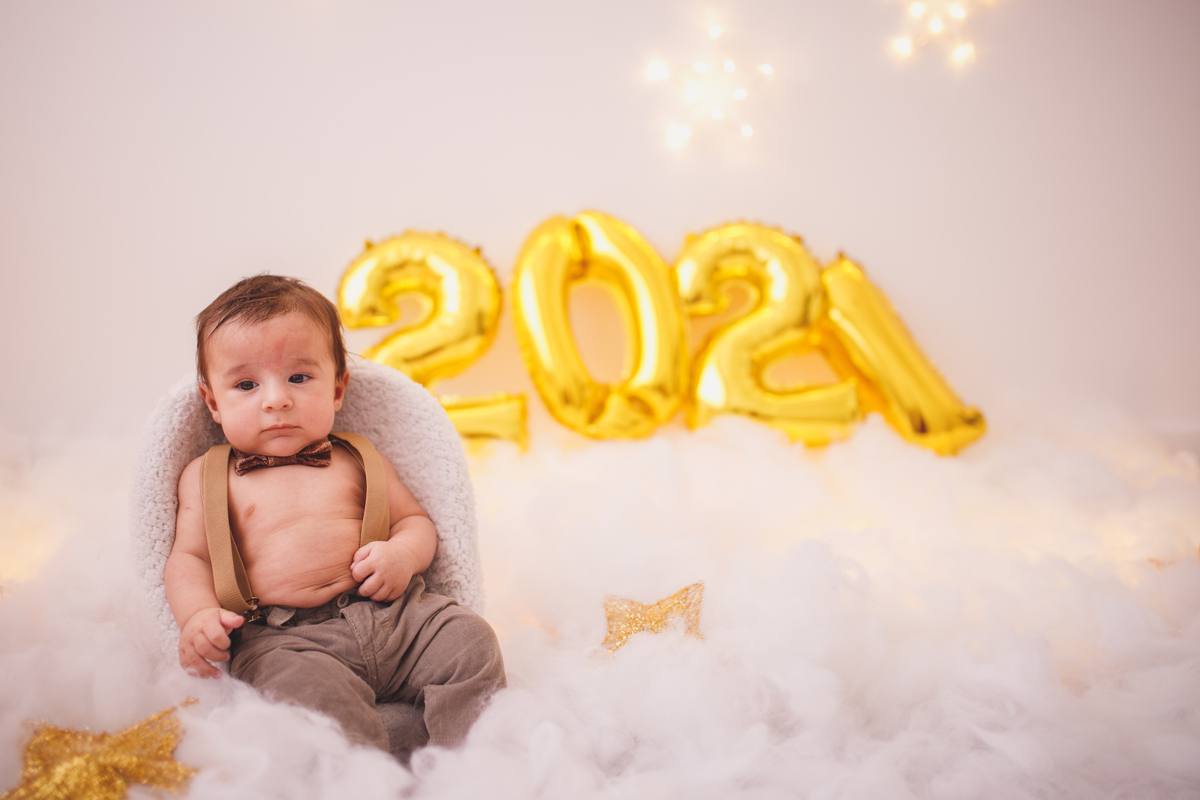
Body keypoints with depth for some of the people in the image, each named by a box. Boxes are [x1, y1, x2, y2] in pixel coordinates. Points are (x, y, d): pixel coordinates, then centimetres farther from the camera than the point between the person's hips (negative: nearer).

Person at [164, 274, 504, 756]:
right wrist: (198, 615, -10)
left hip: (394, 613, 3)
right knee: (308, 689, -35)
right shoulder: (207, 476, 16)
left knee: (468, 641, -19)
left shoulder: (356, 460, 21)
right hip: (283, 636, -3)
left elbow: (415, 520, 23)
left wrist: (403, 553, -2)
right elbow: (188, 557, 12)